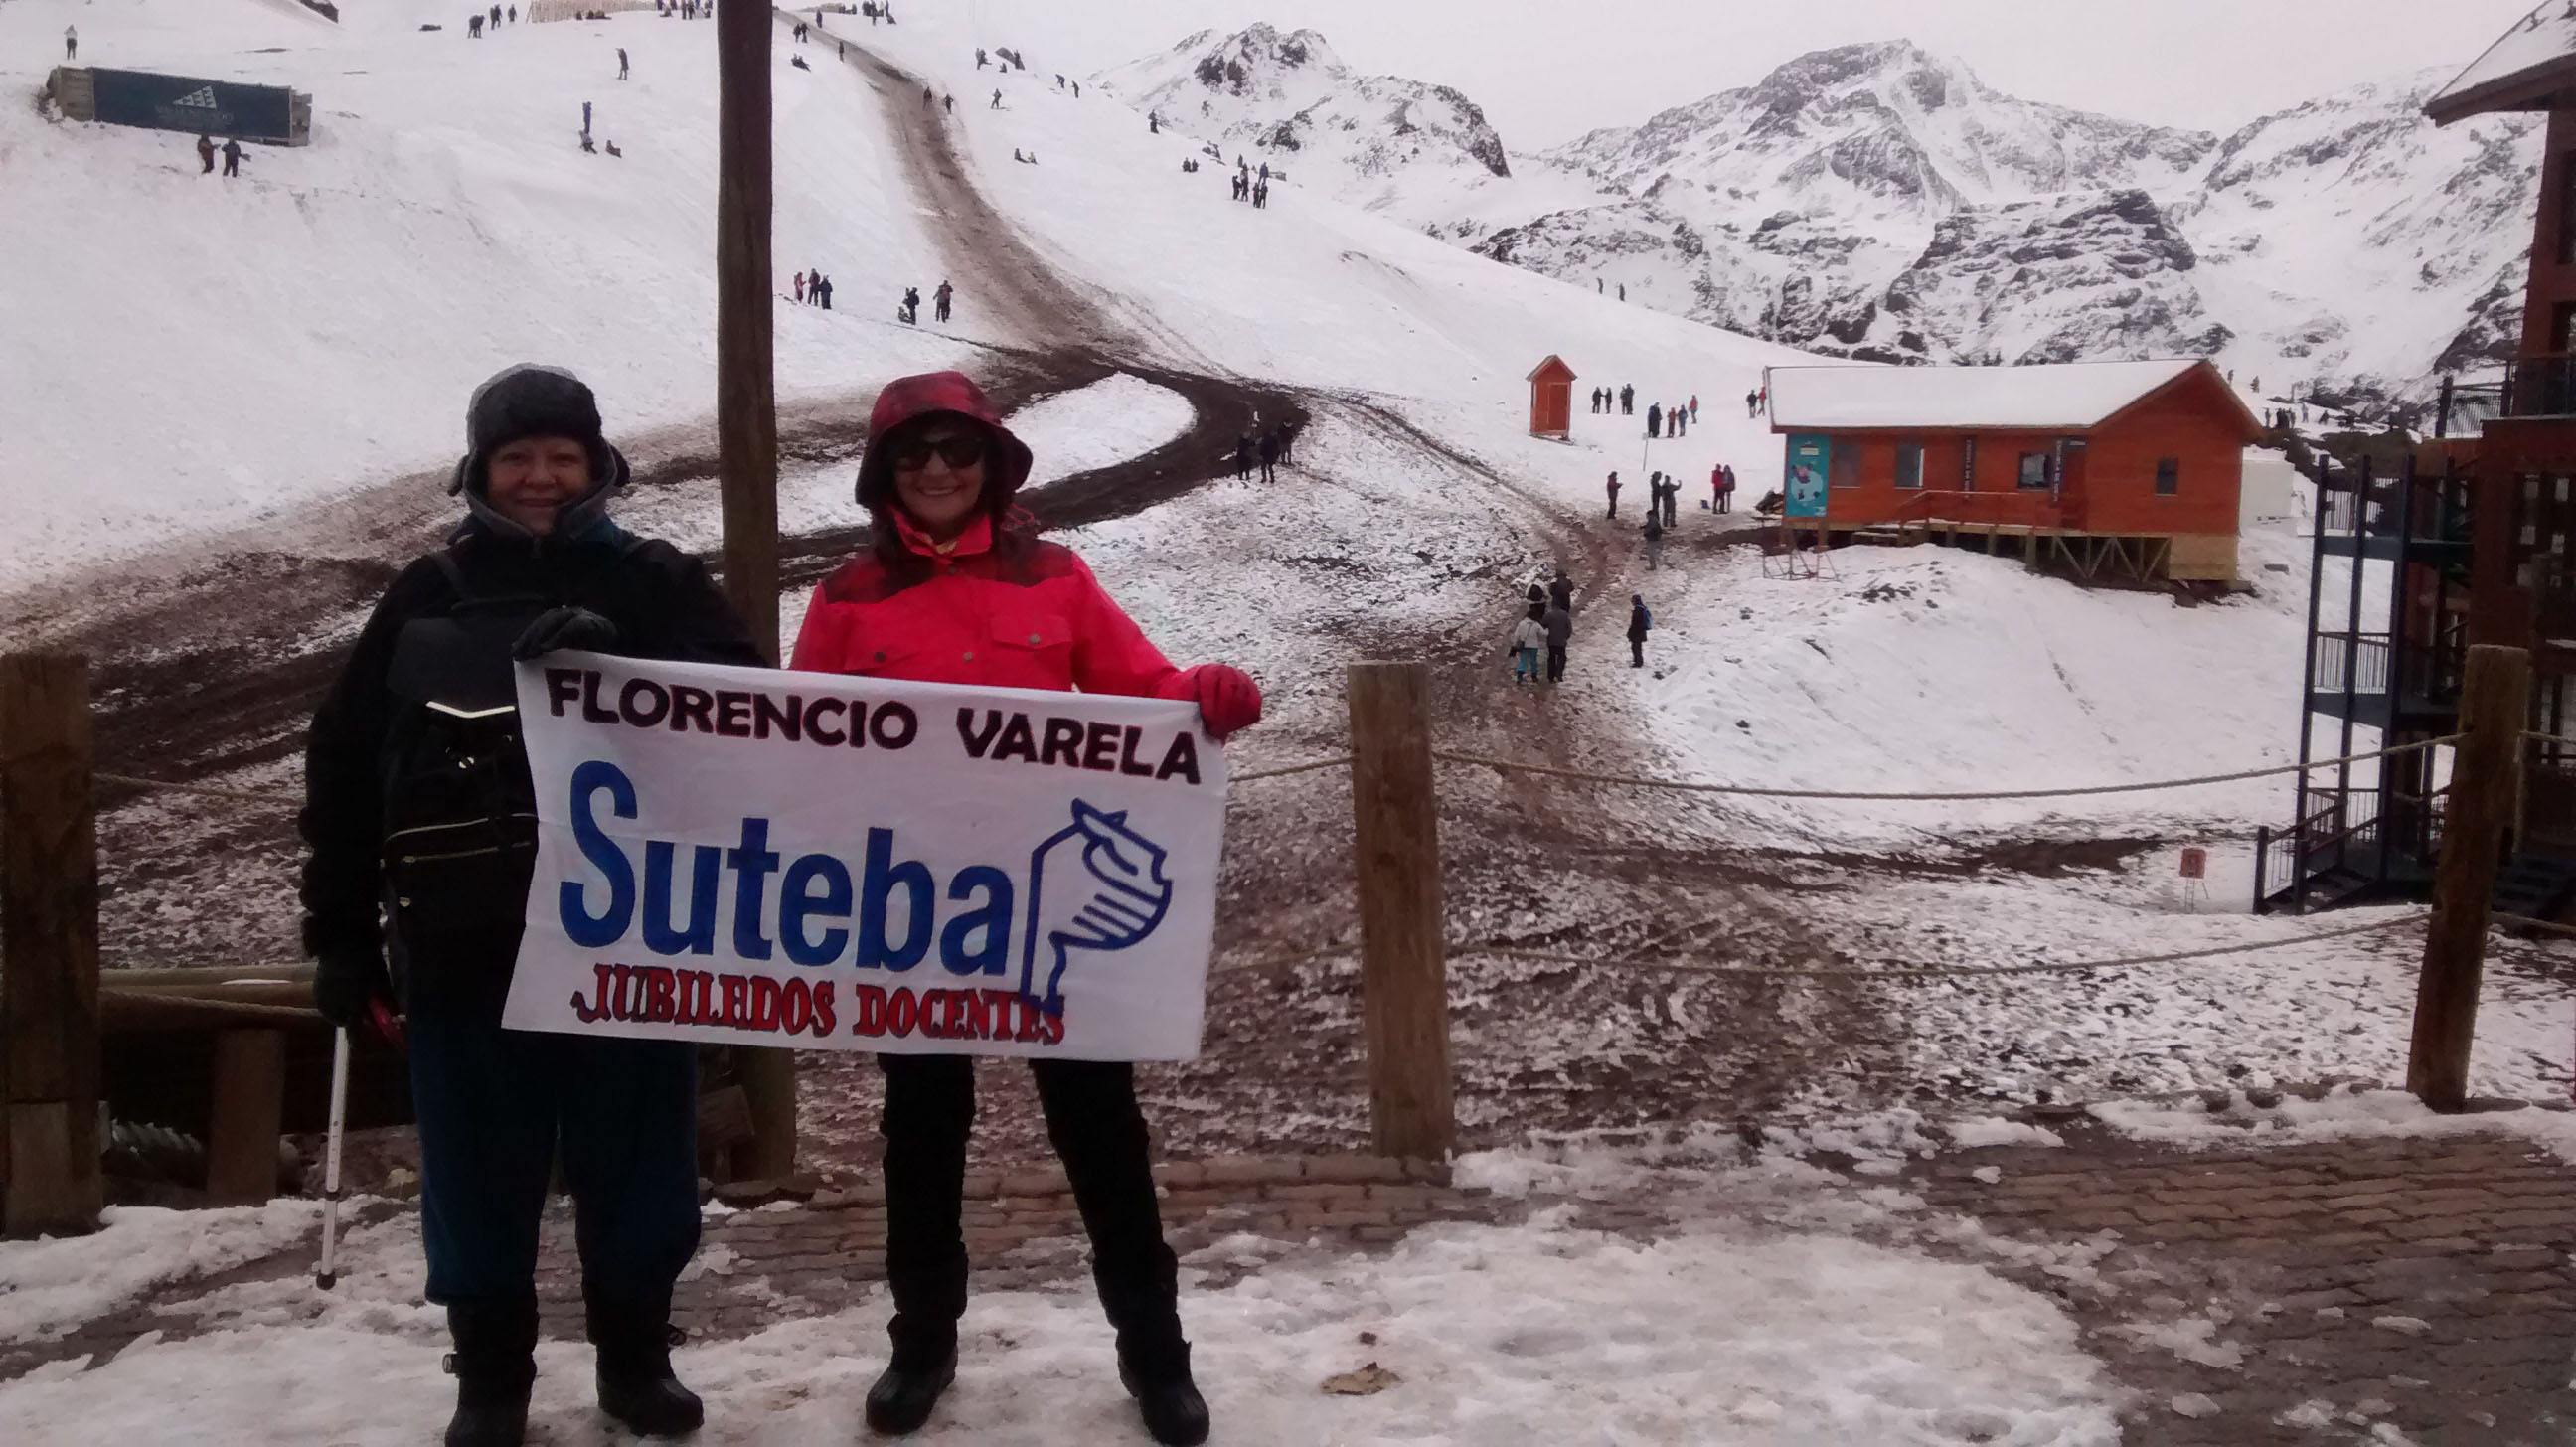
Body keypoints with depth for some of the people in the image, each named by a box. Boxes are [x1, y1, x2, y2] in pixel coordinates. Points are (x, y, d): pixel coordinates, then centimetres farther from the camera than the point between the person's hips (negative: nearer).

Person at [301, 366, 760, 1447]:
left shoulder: (658, 585, 2)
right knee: (479, 1184, 11)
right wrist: (342, 934, 6)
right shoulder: (426, 599, 6)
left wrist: (621, 665, -26)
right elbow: (344, 768, 8)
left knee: (636, 1172, 11)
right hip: (464, 948, 1)